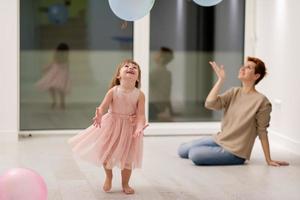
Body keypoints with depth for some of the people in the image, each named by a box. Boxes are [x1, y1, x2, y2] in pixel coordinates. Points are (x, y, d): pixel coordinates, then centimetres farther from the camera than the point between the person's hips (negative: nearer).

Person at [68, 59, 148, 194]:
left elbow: (141, 114, -20)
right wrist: (99, 116, -46)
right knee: (105, 153, 9)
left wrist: (140, 127, -40)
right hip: (112, 125, 0)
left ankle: (125, 184, 29)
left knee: (127, 158, 7)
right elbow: (102, 107, -23)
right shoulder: (113, 91, -18)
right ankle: (108, 177, 38)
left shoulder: (139, 95, -17)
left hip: (129, 128, 0)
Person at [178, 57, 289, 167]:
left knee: (194, 154, -23)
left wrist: (268, 160, -7)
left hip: (235, 152, -7)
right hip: (218, 140, 7)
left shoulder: (261, 101, -16)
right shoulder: (234, 92, 2)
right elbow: (209, 104, -11)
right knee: (182, 150, 8)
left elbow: (262, 133, -10)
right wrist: (221, 80, -14)